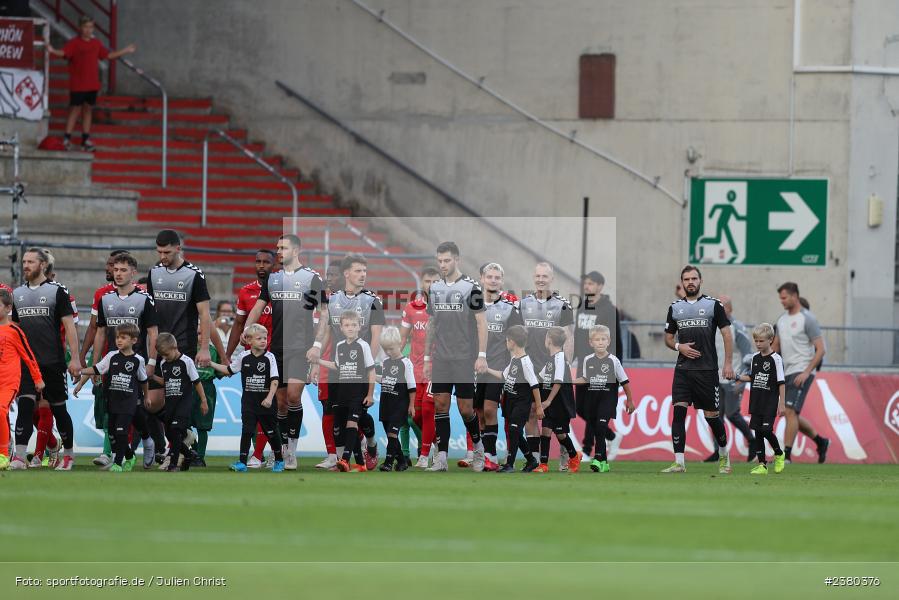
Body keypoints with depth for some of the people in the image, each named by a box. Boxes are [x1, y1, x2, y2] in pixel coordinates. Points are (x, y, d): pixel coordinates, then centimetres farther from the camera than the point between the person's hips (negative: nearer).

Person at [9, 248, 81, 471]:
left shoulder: (57, 291, -2)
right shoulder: (17, 293, 13)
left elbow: (69, 327, -5)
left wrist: (75, 358, -11)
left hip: (52, 361, -3)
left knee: (58, 408, 5)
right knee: (25, 406, -10)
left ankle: (69, 454, 21)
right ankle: (19, 456, -16)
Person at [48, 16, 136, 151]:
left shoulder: (96, 44, 10)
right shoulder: (74, 43, -8)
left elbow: (108, 55, 21)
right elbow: (63, 53, -24)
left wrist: (126, 51, 25)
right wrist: (53, 51, -45)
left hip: (92, 85, 6)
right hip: (77, 85, -6)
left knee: (88, 110, 11)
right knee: (75, 110, -5)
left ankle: (85, 140, 18)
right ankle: (67, 139, -1)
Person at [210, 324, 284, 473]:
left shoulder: (269, 357, -6)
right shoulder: (243, 357, 2)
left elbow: (274, 380, -10)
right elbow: (229, 370, 15)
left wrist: (269, 397, -20)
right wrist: (211, 364, 11)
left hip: (265, 401, -2)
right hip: (249, 401, 2)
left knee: (271, 431, 7)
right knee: (246, 431, -4)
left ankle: (279, 461, 23)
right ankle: (242, 462, -3)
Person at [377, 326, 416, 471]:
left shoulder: (405, 363, -7)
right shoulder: (385, 362, 11)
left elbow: (411, 386, -7)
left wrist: (412, 405, -8)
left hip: (399, 404, -7)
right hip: (386, 403, 7)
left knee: (392, 432, -15)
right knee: (390, 434, 9)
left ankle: (388, 462, -16)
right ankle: (401, 461, 19)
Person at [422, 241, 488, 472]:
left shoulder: (471, 287, -7)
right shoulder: (435, 288, 10)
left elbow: (481, 323, -8)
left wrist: (482, 356, -15)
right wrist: (427, 358, 15)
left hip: (464, 358, -5)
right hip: (441, 358, 5)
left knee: (465, 408, -1)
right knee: (440, 404, -2)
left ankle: (478, 447, 24)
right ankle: (441, 457, -1)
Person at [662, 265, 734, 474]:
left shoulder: (713, 305, 1)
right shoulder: (675, 307, 11)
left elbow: (727, 334, 0)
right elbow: (668, 338, 17)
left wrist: (728, 363, -9)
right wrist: (679, 347, -5)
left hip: (707, 369, -3)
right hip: (683, 369, 3)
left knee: (711, 416, 3)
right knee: (678, 412, -11)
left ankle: (723, 455, 27)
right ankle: (679, 463, -11)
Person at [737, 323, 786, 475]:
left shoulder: (775, 359, -8)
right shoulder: (754, 358, 10)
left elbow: (781, 383, -8)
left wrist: (781, 404, -10)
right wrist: (737, 377, 3)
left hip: (770, 402, -6)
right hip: (756, 401, 6)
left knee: (766, 430, -13)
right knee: (758, 432, 3)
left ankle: (779, 454, 13)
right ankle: (762, 464, 7)